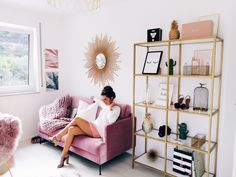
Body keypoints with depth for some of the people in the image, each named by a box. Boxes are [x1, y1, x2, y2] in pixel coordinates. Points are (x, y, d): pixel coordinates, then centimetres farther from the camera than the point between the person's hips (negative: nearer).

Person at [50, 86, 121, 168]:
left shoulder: (116, 108, -9)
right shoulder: (106, 105, 15)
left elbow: (111, 120, -28)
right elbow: (100, 102, 40)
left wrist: (110, 108, -21)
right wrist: (94, 98, 55)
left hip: (97, 131, -8)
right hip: (93, 127, 8)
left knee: (77, 119, -21)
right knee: (71, 129, -14)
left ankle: (58, 136, -4)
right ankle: (64, 154, -4)